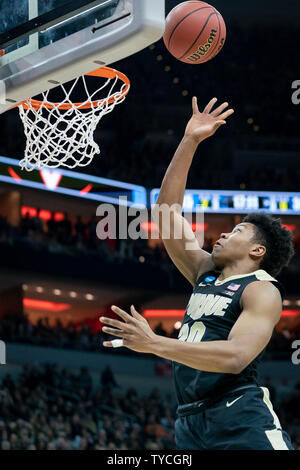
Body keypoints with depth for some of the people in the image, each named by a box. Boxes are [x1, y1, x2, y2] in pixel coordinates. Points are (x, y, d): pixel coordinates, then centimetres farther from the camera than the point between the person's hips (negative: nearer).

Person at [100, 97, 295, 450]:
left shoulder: (262, 290, -2)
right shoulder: (205, 273, 21)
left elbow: (235, 357, -19)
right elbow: (166, 211, 21)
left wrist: (153, 344, -22)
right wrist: (189, 143, 13)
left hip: (240, 420, -7)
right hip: (190, 422, 7)